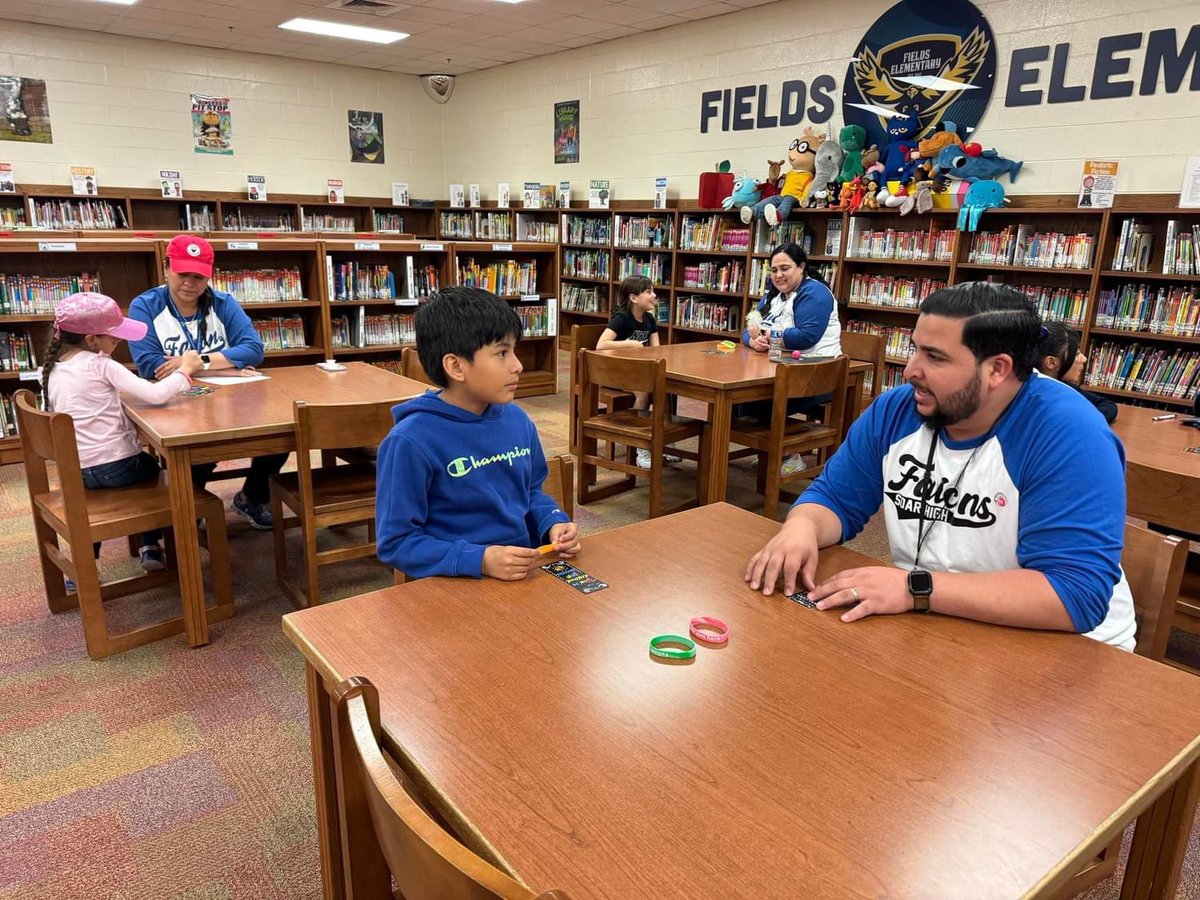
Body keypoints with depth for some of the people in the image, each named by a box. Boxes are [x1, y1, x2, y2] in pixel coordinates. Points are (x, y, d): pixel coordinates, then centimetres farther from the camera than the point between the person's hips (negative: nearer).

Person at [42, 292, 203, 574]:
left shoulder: (52, 371, 7)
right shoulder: (101, 365, -13)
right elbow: (155, 395, -23)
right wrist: (185, 370, -9)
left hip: (78, 472, 5)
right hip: (117, 466, -5)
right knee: (154, 468, 28)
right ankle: (151, 548, 23)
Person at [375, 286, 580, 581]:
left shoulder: (517, 420, 5)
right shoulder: (411, 441, -14)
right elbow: (395, 542, -11)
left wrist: (553, 523, -1)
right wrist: (479, 560, -20)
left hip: (525, 573, 4)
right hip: (456, 583, -4)